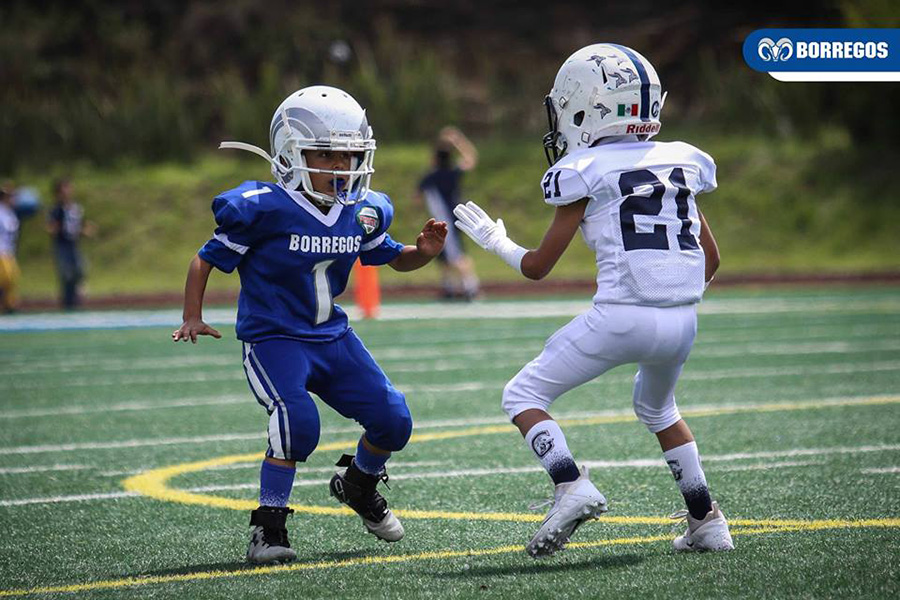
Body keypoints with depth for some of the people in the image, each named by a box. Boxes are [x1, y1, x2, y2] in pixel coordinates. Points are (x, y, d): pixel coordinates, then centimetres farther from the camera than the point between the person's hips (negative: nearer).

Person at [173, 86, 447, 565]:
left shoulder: (362, 211, -1)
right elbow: (206, 260, -7)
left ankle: (357, 485, 32)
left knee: (393, 421, -1)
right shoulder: (263, 209, -17)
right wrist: (192, 319, -15)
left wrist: (423, 251, -6)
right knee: (297, 420, -30)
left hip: (331, 337, 6)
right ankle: (268, 525, -15)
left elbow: (394, 259, 16)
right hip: (272, 340, -6)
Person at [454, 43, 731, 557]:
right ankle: (708, 522, 26)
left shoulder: (585, 173, 0)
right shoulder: (682, 162, 14)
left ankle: (572, 487, -12)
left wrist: (497, 242, 23)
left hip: (622, 317, -6)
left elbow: (538, 267, 5)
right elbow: (710, 258, 19)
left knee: (524, 396, 10)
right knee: (657, 408, 34)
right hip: (684, 320, 6)